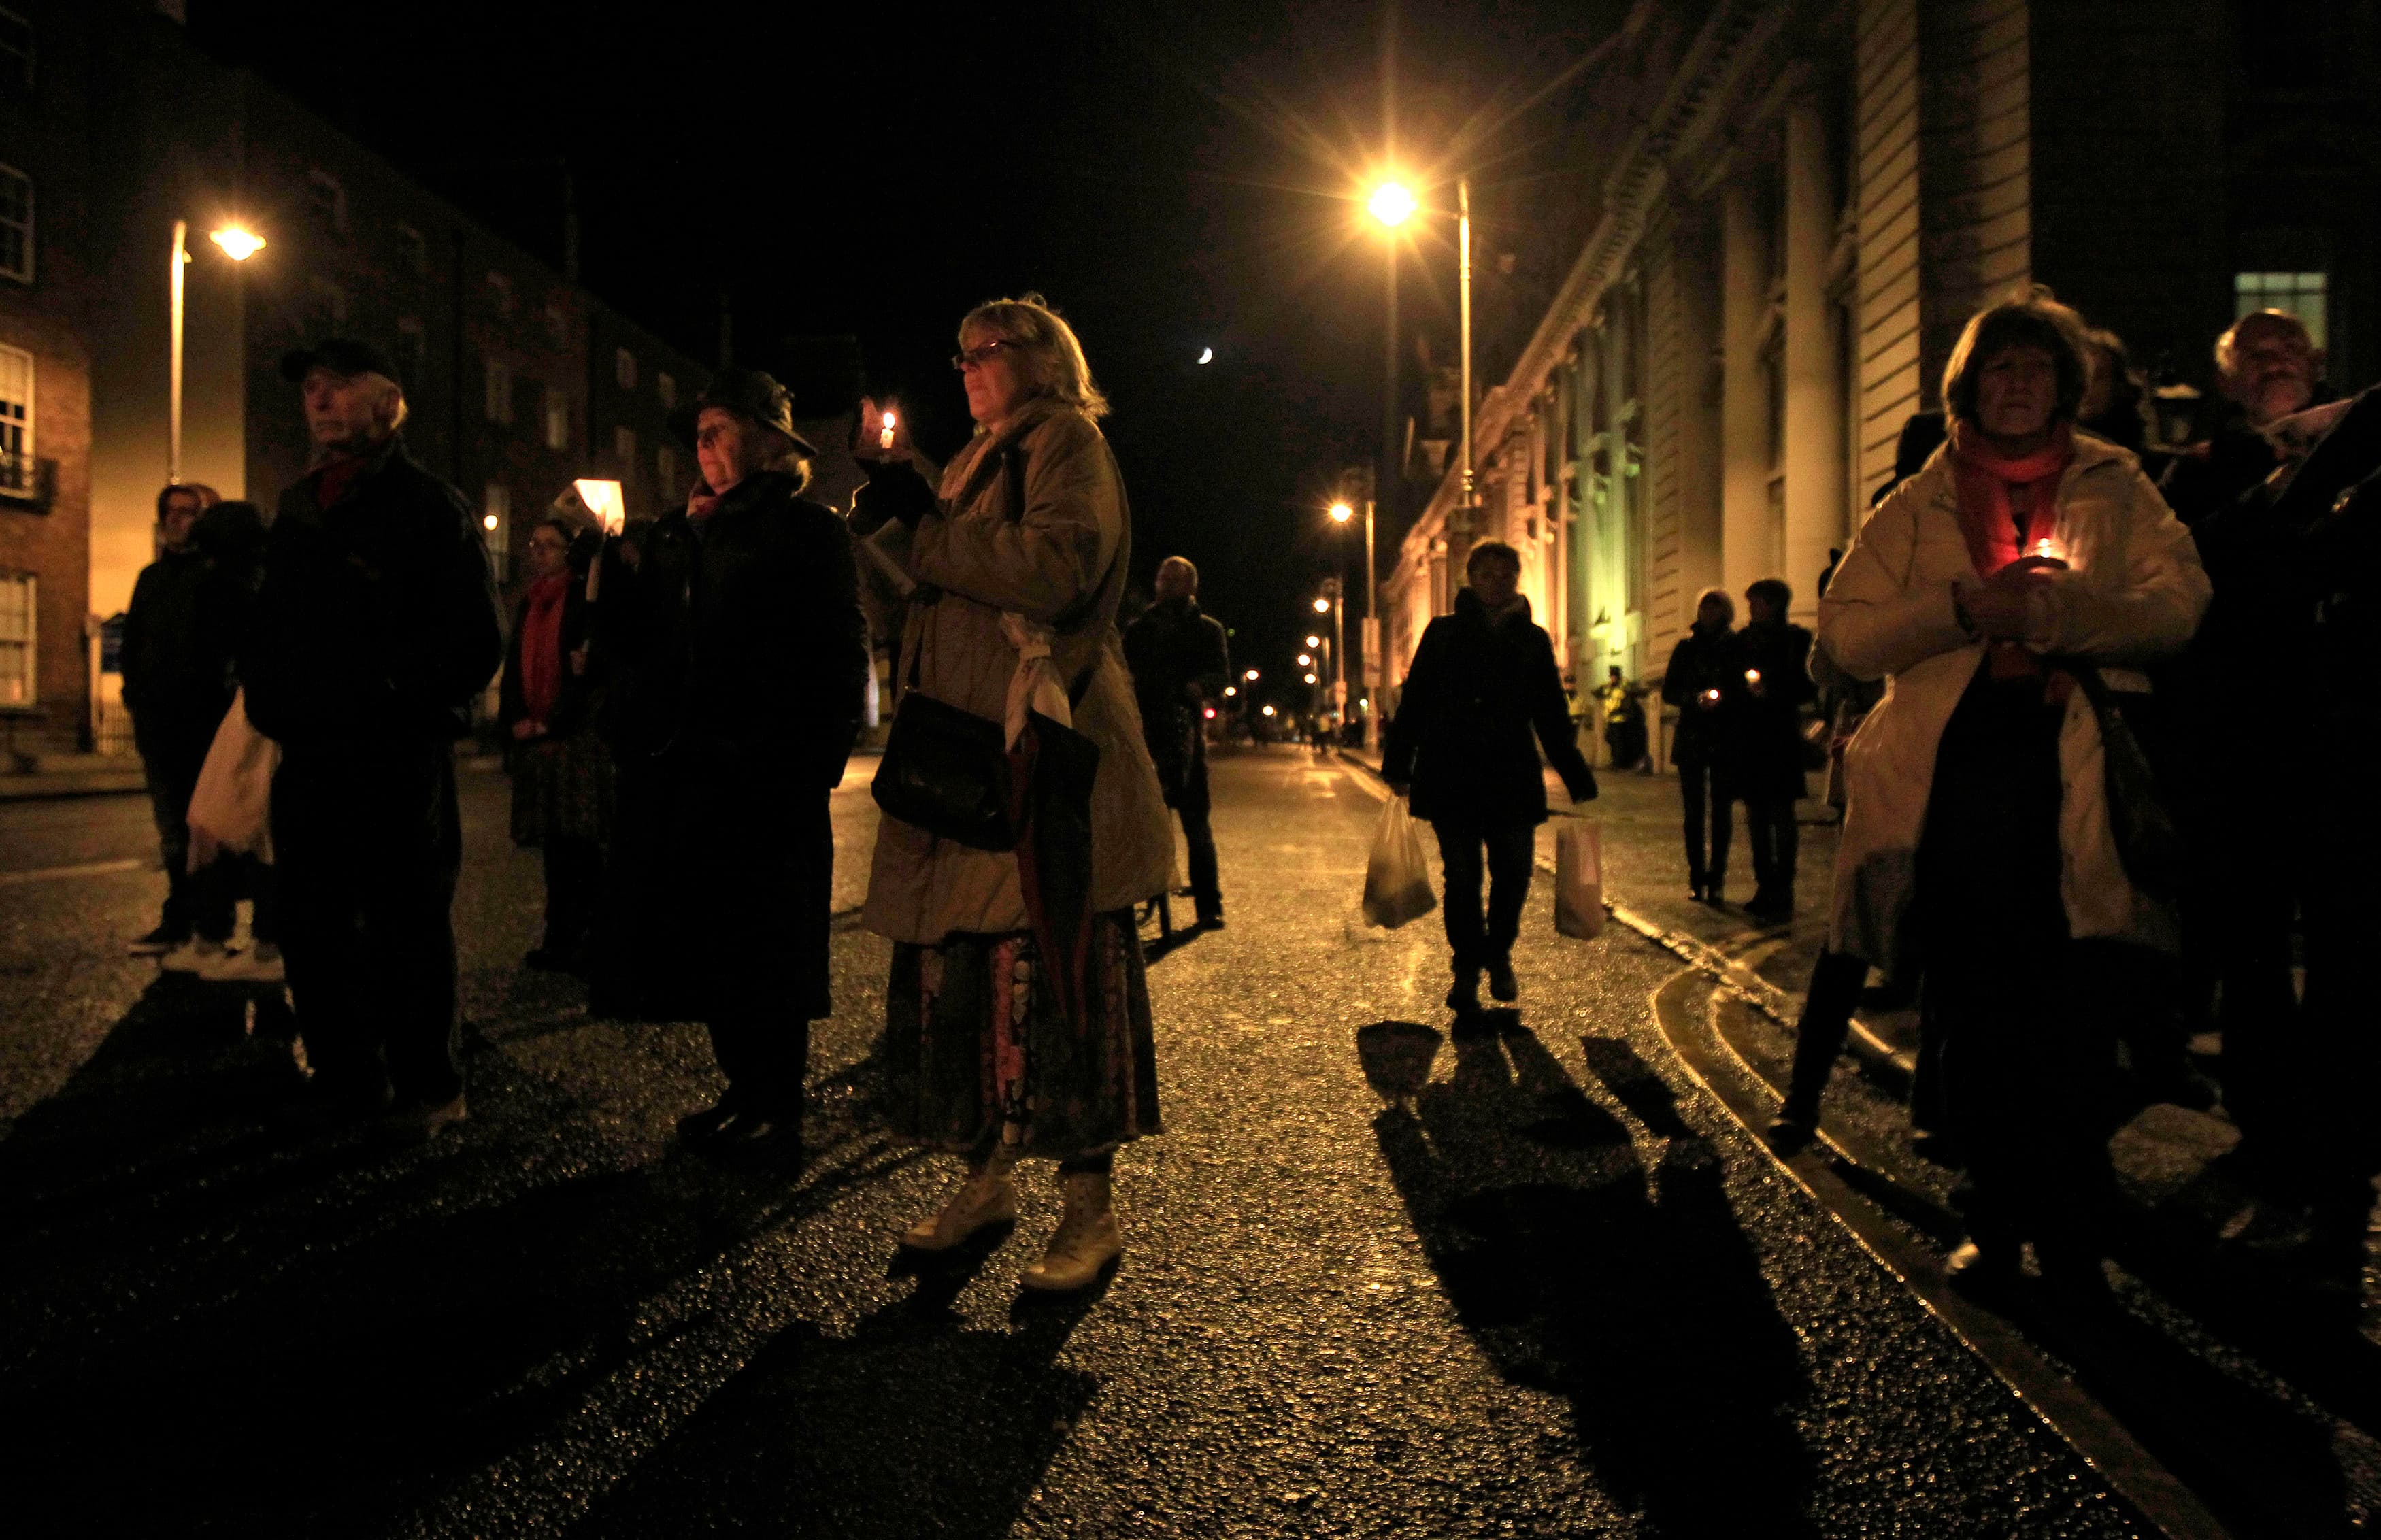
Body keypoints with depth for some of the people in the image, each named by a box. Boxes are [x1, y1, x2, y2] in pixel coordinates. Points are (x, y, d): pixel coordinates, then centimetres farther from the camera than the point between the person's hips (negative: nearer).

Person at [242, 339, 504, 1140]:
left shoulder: (430, 506, -5)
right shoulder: (299, 506, 17)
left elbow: (476, 643, -12)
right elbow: (271, 624, 23)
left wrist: (384, 690, -16)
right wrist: (264, 690, 7)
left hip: (399, 757, -7)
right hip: (308, 754, 7)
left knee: (408, 924, 1)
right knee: (311, 923, 13)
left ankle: (429, 1085, 14)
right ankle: (347, 1075, 27)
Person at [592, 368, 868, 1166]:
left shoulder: (810, 531, -1)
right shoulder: (675, 533, 18)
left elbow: (839, 660, -8)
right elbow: (627, 640, 11)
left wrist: (808, 766, -15)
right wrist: (608, 562, -3)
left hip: (763, 779, -6)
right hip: (680, 773, 7)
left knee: (764, 949, 0)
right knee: (709, 943, 11)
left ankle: (779, 1119, 10)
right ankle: (747, 1096, 26)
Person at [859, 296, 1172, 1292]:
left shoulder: (1066, 442, 0)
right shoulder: (983, 461, 25)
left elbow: (1056, 569, -17)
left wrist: (925, 535, -11)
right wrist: (907, 501, 13)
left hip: (1044, 749, -8)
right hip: (967, 747, 8)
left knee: (1055, 970, -7)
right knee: (960, 969, 5)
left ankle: (1092, 1207, 0)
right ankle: (986, 1174, 17)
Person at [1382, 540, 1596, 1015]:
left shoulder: (1533, 640, 11)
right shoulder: (1443, 633, 7)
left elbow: (1553, 719, 12)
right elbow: (1414, 701, 4)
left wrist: (1579, 782, 8)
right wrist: (1398, 767, -3)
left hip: (1512, 778, 1)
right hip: (1451, 776, -1)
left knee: (1513, 874, 0)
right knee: (1462, 878, 0)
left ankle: (1499, 955, 26)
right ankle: (1467, 968, 14)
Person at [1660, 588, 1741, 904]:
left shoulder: (1737, 647, 6)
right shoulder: (1686, 647, 10)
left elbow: (1745, 692, 4)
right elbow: (1669, 692, 6)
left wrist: (1722, 699, -15)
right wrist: (1696, 698, -12)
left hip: (1726, 739, -1)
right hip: (1691, 739, 1)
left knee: (1722, 810, -1)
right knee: (1694, 810, 1)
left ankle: (1717, 880, 4)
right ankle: (1697, 879, 6)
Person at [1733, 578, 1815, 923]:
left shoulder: (1796, 639, -2)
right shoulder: (1744, 640, 13)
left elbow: (1807, 688, -6)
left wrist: (1772, 694, -18)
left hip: (1780, 736, -5)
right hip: (1748, 736, 6)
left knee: (1781, 813, -6)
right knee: (1756, 813, 8)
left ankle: (1781, 892, -5)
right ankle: (1765, 886, 15)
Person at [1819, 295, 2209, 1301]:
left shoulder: (2116, 490, 14)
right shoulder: (1917, 509, 15)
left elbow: (2177, 605, -2)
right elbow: (1845, 633, 4)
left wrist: (2049, 605, -17)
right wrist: (1961, 609, -11)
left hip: (2074, 784, -1)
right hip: (1952, 783, 1)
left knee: (2076, 1026, -5)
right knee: (1975, 1027, 5)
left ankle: (2072, 1235, 8)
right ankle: (1997, 1223, 19)